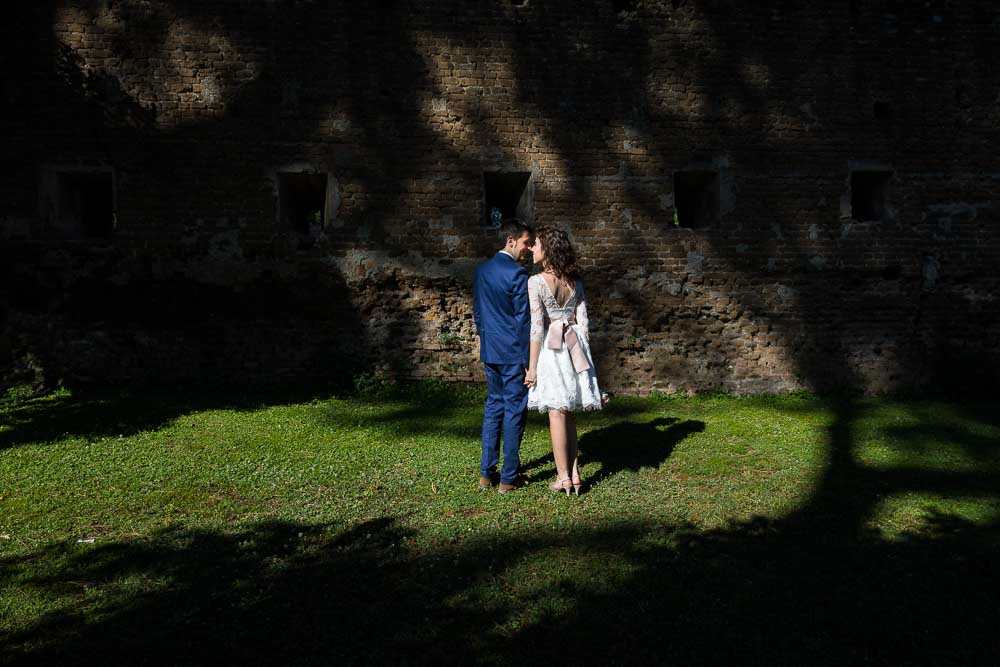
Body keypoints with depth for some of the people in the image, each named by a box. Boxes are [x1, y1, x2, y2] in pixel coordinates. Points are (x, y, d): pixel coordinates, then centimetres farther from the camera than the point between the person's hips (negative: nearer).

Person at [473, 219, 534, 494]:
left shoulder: (481, 271, 8)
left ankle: (486, 473, 19)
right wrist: (529, 361, -11)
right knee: (514, 411, 2)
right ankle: (509, 478, 9)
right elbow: (523, 320, -15)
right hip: (514, 353, -7)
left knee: (493, 406, 15)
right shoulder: (517, 274, -16)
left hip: (489, 351, 7)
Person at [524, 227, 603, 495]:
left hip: (550, 347, -5)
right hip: (574, 346, 5)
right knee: (568, 412, 14)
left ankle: (564, 477, 9)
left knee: (557, 412, 2)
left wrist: (532, 367, -9)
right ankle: (574, 473, 16)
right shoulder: (575, 280, 5)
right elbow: (583, 322, 5)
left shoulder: (536, 282, -11)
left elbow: (537, 327, -13)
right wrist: (582, 352, 15)